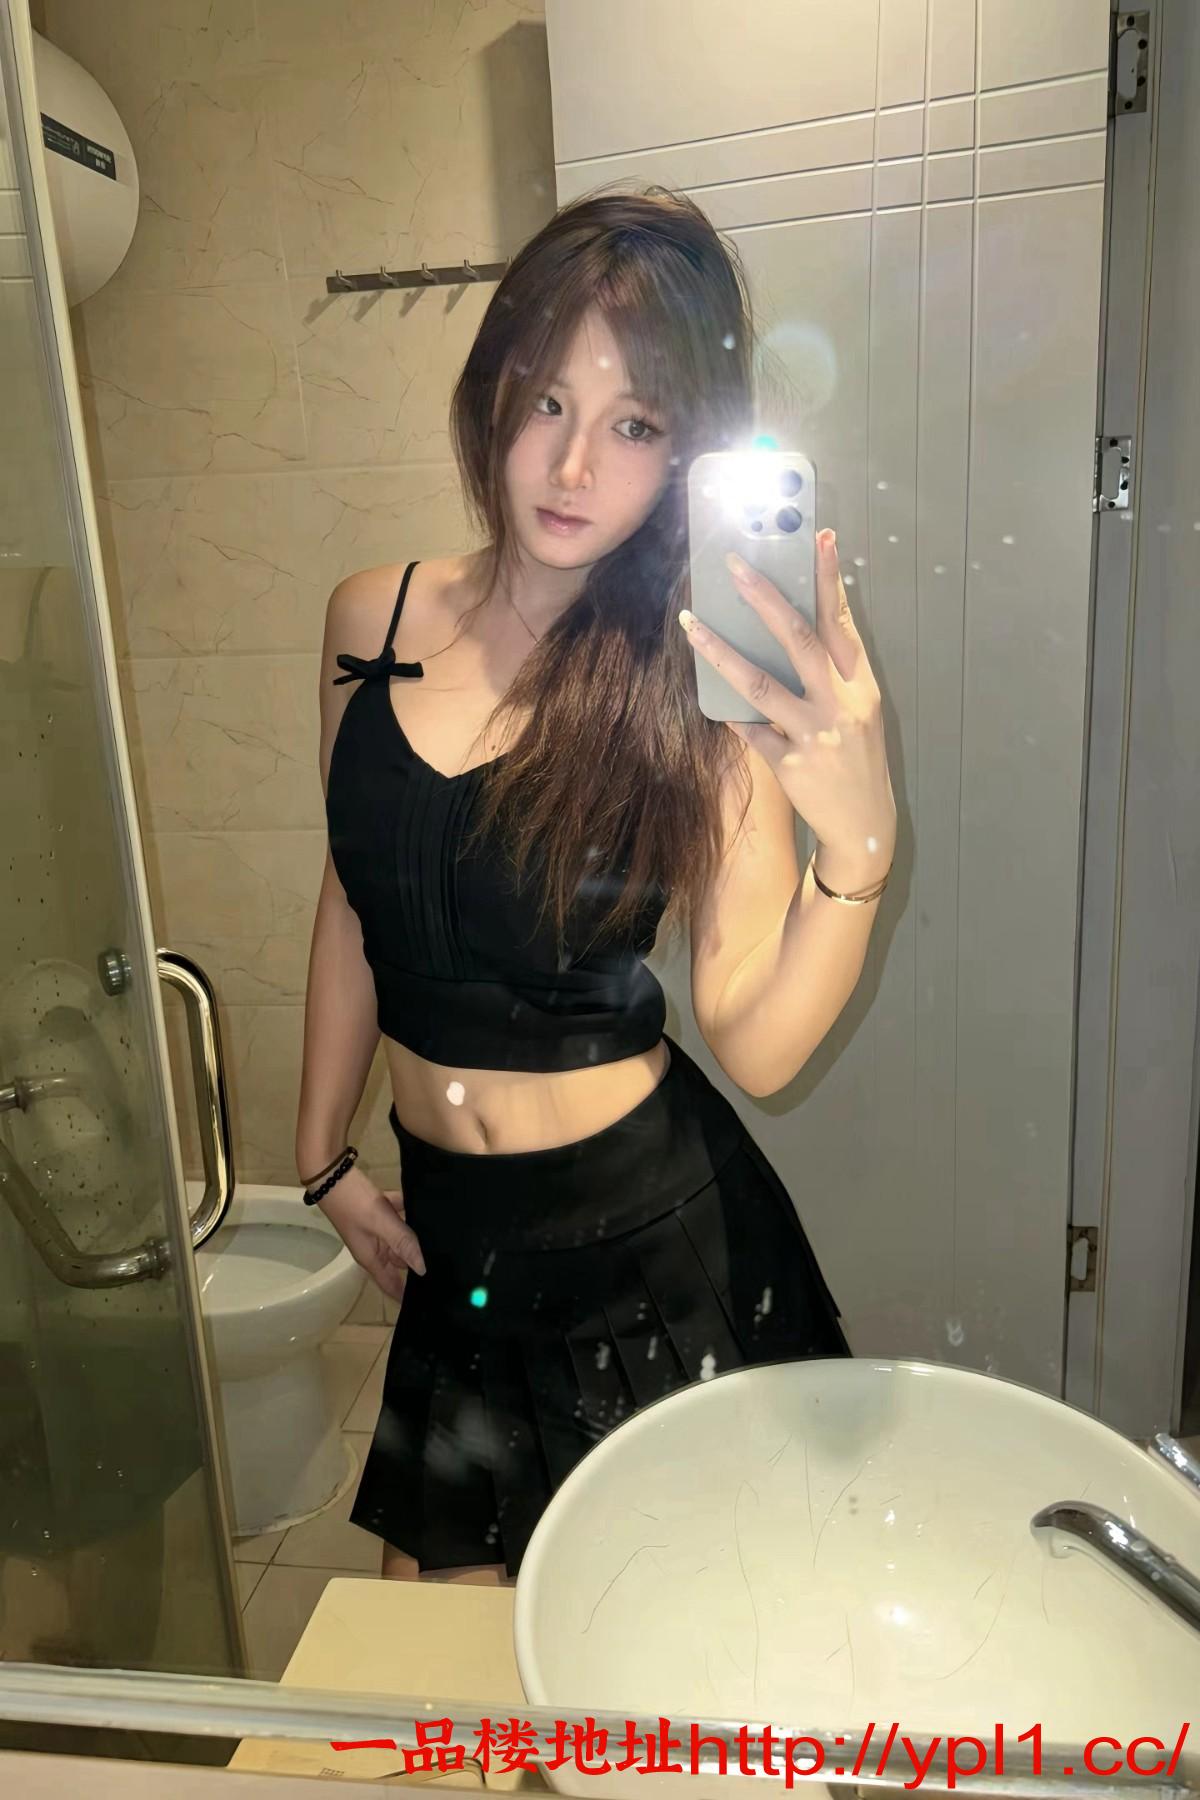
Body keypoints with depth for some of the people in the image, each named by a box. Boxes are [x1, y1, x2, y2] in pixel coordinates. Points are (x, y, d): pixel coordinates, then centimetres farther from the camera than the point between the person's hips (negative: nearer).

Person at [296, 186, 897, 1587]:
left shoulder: (702, 683, -14)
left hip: (649, 1226, -3)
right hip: (448, 1224, 4)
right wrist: (325, 1155, 15)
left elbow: (756, 1045, -19)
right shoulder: (373, 620, -3)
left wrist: (857, 846, -37)